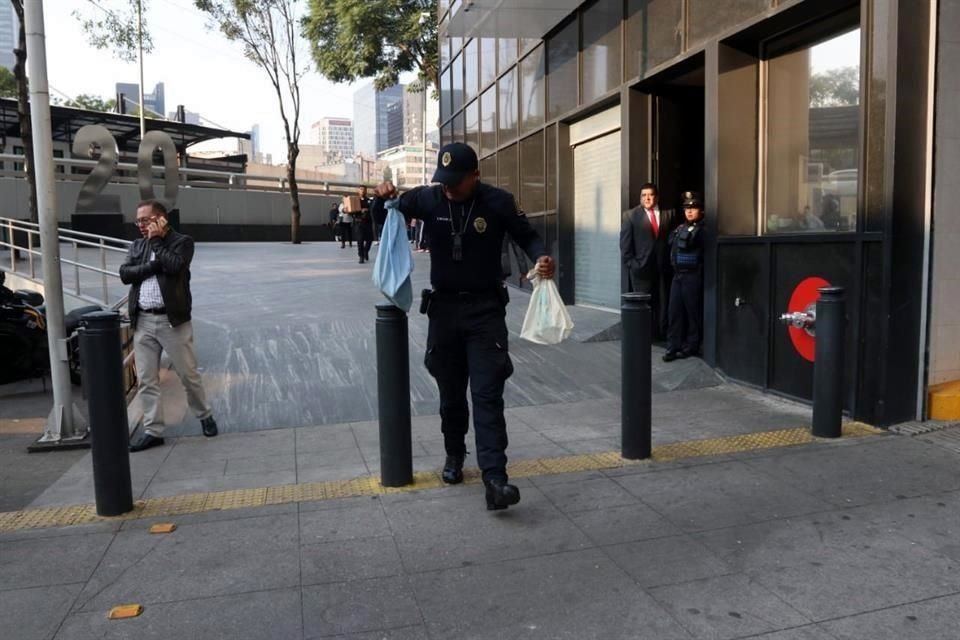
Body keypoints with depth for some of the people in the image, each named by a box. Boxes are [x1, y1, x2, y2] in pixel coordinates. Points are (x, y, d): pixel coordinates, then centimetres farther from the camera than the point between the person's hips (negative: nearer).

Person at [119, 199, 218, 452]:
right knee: (146, 380, 6)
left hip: (172, 320, -5)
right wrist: (154, 265, -11)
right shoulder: (137, 245, 14)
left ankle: (205, 416, 26)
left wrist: (156, 241, -8)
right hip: (143, 321, 5)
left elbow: (173, 266, -19)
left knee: (188, 374, 5)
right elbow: (125, 274, 0)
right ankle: (153, 431, 14)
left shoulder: (182, 241, -1)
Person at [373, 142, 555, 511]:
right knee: (451, 391, 14)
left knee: (487, 393, -9)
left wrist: (541, 257, -19)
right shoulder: (428, 198, -4)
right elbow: (385, 218, 8)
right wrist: (382, 199, -15)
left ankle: (494, 477, -11)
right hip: (443, 307, 3)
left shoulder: (497, 202, -9)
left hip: (485, 309, -2)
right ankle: (454, 454, 35)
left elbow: (526, 236, 3)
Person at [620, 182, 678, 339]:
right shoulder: (630, 215, 4)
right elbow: (625, 243, 1)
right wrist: (631, 264, -6)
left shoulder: (668, 214, 9)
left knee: (663, 304, 4)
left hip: (663, 268, 2)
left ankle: (663, 335, 11)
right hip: (641, 268, -2)